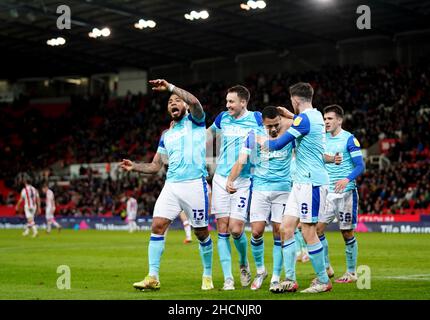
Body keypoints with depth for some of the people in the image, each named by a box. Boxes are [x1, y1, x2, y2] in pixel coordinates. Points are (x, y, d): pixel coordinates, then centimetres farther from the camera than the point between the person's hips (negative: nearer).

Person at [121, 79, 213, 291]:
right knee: (157, 226, -9)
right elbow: (155, 166, 21)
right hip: (171, 185, 5)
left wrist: (170, 87, -19)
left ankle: (207, 276, 20)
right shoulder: (166, 135, 20)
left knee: (201, 233, 3)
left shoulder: (194, 121, 5)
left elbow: (194, 102, -19)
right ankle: (153, 277, -8)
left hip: (194, 184, -5)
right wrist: (135, 167, 4)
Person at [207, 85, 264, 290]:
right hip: (221, 179, 3)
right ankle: (227, 277, 4)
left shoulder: (256, 119, -3)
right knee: (222, 230, -1)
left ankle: (244, 262, 21)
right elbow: (209, 134, 26)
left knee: (236, 229, -9)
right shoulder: (223, 118, 7)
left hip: (243, 181, -3)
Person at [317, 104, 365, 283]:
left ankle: (351, 273, 12)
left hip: (346, 193, -5)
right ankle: (326, 267, 9)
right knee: (317, 229, -4)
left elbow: (360, 166, -12)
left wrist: (347, 179, -27)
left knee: (347, 233, 0)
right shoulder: (323, 139, 9)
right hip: (327, 192, 5)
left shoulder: (349, 139, -8)